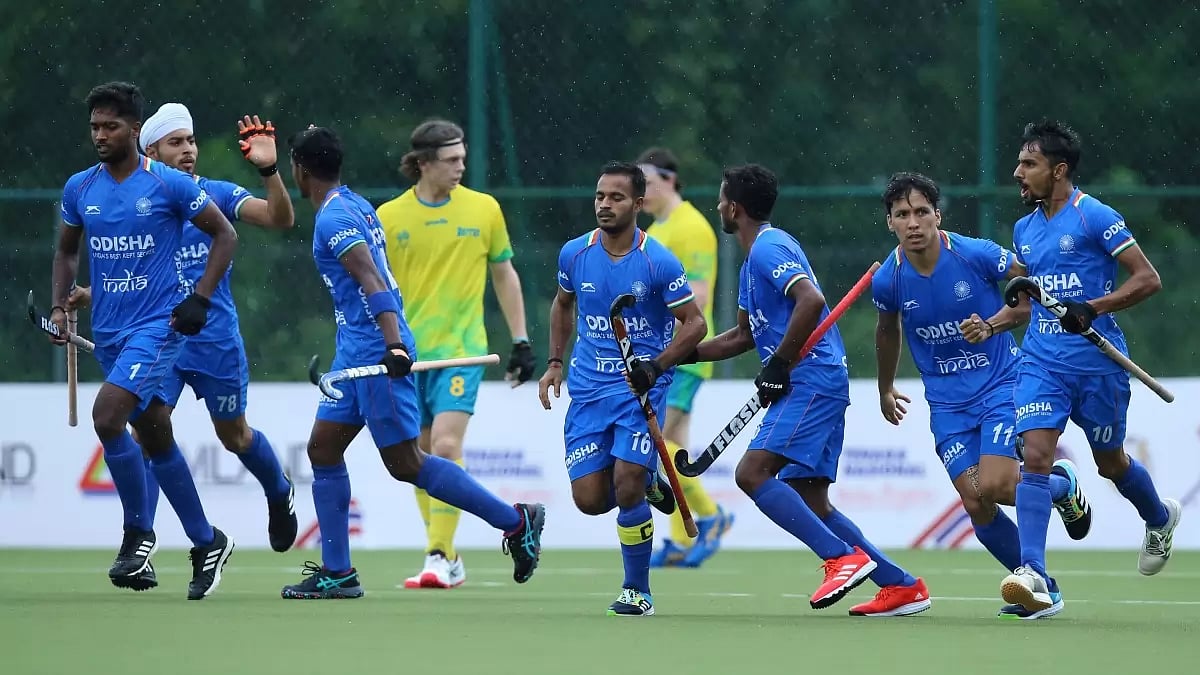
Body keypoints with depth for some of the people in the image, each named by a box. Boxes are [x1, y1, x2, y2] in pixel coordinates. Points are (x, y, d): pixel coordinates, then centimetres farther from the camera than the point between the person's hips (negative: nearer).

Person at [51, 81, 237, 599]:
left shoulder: (170, 184, -8)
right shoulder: (79, 188, 6)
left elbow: (224, 234, 0)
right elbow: (67, 251, 21)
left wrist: (201, 298, -9)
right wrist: (59, 305, 6)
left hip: (158, 323, -6)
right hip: (108, 329, 6)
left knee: (106, 416, -23)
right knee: (156, 438, 10)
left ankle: (138, 531, -7)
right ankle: (206, 543, 23)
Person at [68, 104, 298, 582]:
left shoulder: (216, 195, -1)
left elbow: (280, 219, -13)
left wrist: (269, 170, -29)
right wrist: (84, 297, -8)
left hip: (216, 341, -1)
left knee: (235, 437, 15)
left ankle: (280, 494, 46)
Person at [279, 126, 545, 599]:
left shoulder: (334, 218, -14)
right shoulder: (355, 206, 14)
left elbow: (372, 280, -26)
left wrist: (394, 345, -35)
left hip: (375, 351, -10)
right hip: (357, 351, 10)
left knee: (406, 464, -7)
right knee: (323, 449, 8)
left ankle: (515, 520, -1)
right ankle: (336, 573, 8)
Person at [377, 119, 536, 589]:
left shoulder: (484, 209, 1)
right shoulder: (389, 217, 1)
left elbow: (504, 275, 11)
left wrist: (521, 341, 8)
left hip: (460, 351, -2)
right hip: (408, 355, 2)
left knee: (446, 446, -17)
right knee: (420, 458, 6)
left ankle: (440, 558, -16)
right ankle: (446, 558, 17)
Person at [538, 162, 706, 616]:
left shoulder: (659, 262, -11)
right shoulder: (574, 254, 1)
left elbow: (694, 323, -6)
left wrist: (657, 366, -20)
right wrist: (555, 362, 14)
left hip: (641, 386, -4)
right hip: (588, 388, 4)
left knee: (627, 485, -17)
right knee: (589, 499, -4)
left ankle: (637, 591, 0)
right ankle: (649, 486, 30)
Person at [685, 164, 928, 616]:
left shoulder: (769, 248, -10)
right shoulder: (754, 258, 23)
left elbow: (811, 301, -26)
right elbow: (743, 336, 32)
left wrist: (778, 364, -21)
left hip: (811, 381, -10)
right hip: (815, 386, 10)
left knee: (752, 473, -18)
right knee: (809, 503, 7)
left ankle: (843, 558, -21)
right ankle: (901, 586, 7)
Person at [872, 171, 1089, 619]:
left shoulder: (978, 255, -17)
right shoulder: (887, 280, -7)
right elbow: (887, 331, 16)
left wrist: (992, 325, -18)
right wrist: (885, 390, 28)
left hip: (1000, 384, -3)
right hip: (947, 402, 3)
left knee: (994, 487, -21)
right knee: (975, 504, -10)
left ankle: (1062, 484, 13)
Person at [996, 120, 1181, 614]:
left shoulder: (1095, 217, -10)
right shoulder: (1024, 230, 11)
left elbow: (1147, 279, -12)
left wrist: (1092, 309, -23)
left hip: (1097, 364, -5)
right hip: (1041, 363, 5)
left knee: (1110, 463, 12)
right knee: (1036, 456, -15)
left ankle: (1160, 518, 46)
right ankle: (1032, 575, -24)